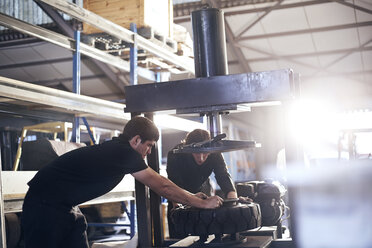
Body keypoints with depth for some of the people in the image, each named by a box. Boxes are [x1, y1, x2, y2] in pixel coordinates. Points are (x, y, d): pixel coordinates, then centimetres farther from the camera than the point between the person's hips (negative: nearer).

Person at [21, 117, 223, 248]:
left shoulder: (118, 150, 7)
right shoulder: (124, 153, -20)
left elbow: (158, 184, 16)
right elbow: (161, 186, -15)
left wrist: (190, 196, 16)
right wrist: (201, 203, -7)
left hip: (64, 205, 10)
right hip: (44, 204, -10)